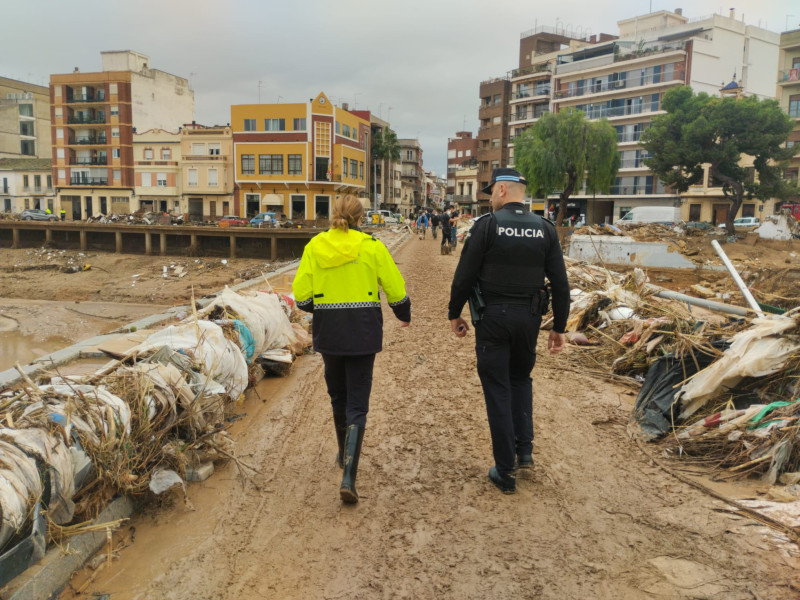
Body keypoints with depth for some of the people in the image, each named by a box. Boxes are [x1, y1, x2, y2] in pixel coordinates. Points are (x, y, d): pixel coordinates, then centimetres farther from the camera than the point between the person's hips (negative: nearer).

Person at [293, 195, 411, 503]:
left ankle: (344, 453, 42)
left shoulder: (315, 246, -2)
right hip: (364, 332, -2)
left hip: (328, 330, 2)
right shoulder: (371, 246, -6)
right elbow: (396, 289, -3)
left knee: (338, 395, 23)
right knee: (357, 403, 3)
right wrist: (404, 315, 16)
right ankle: (348, 476, -6)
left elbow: (301, 294, -5)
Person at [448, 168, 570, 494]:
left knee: (497, 390, 5)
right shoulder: (544, 228, 3)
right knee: (521, 379, 26)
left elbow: (464, 275, -9)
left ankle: (505, 471, 12)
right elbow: (560, 283, 2)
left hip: (493, 317, -4)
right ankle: (524, 449, 17)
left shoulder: (487, 225, -9)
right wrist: (559, 327, 10)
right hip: (529, 318, 4)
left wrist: (454, 314, 5)